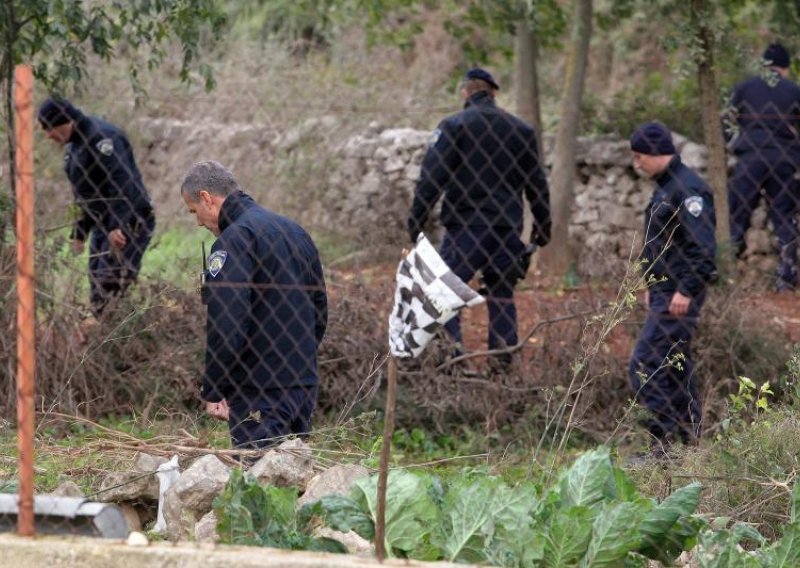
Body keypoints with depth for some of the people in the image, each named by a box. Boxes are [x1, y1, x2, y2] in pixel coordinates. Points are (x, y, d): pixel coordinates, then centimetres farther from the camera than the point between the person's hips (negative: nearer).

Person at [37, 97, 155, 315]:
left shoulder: (101, 138, -17)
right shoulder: (73, 145, 14)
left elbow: (121, 184, -27)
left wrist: (117, 227, -36)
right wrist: (79, 232, 24)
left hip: (129, 224, -10)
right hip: (104, 225, 10)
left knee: (111, 293, -17)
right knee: (97, 298, 7)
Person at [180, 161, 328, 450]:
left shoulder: (233, 241, -14)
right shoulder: (294, 231, 14)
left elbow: (225, 326, -20)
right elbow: (320, 309, 20)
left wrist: (213, 393, -15)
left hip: (260, 394, -9)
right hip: (304, 386, 9)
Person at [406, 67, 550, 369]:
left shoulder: (454, 126, -4)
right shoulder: (521, 130, 11)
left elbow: (431, 178, -8)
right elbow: (537, 183, 16)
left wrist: (416, 220, -3)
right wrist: (542, 225, 26)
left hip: (467, 228, -4)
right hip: (508, 229, 4)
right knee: (502, 297, 13)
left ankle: (451, 346, -19)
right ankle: (504, 363, 9)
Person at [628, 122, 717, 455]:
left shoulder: (688, 190, -17)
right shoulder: (665, 188, 16)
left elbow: (703, 247, -22)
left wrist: (686, 290, -23)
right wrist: (653, 285, 21)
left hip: (678, 299, -11)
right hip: (665, 294, 11)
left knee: (645, 365, -14)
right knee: (676, 367, 14)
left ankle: (665, 441, -14)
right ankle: (690, 441, 20)